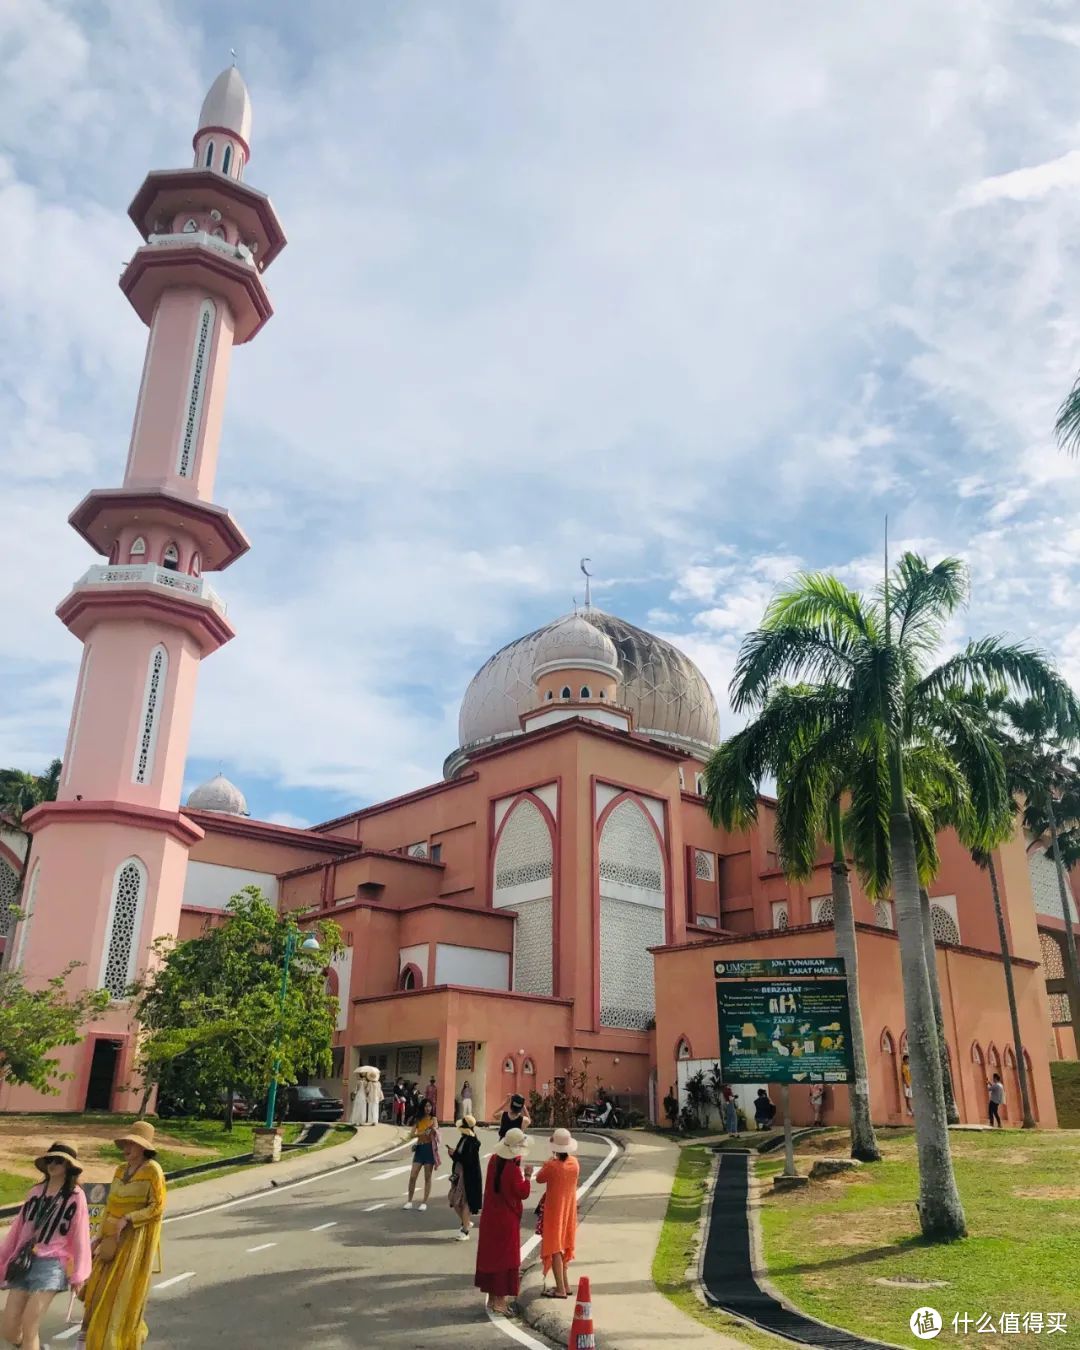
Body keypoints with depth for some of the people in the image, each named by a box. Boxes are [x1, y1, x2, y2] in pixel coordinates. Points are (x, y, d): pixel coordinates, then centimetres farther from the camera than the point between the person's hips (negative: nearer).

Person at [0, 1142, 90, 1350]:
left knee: (28, 1328, -11)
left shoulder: (75, 1196, -4)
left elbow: (80, 1235, -5)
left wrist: (78, 1274, -5)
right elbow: (18, 1229, 13)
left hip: (52, 1264, -5)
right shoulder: (35, 1192, 10)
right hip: (24, 1262, 5)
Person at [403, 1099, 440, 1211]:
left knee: (427, 1177, 3)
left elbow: (436, 1132, -16)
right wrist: (422, 1133, -23)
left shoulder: (433, 1119, 0)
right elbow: (412, 1134, -5)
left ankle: (424, 1202, 10)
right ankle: (409, 1201, 12)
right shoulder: (418, 1120, 5)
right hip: (419, 1148, 3)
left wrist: (434, 1130, -39)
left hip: (429, 1148, -2)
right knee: (412, 1176, 0)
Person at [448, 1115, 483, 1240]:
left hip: (469, 1176, -9)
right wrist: (453, 1153, -2)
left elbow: (468, 1160, -26)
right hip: (459, 1174, 9)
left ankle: (465, 1231, 9)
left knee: (465, 1202, -2)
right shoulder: (463, 1139, 7)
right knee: (455, 1202, 14)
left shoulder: (473, 1142, -19)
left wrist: (455, 1154, -20)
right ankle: (466, 1223, 35)